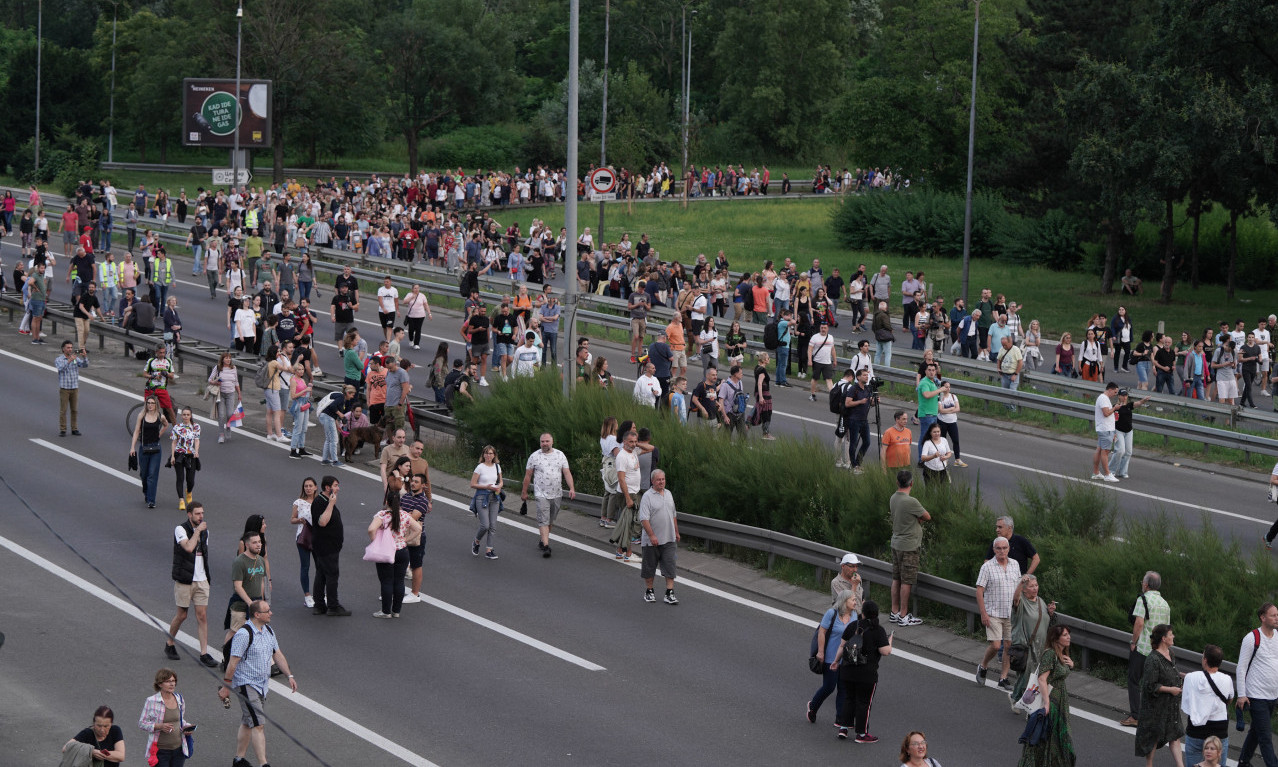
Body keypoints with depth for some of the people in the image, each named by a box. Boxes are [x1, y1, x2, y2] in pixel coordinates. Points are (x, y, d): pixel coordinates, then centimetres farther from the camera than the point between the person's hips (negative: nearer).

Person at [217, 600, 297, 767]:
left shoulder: (268, 630, 9)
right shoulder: (244, 634, -19)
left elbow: (277, 654, 17)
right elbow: (233, 662, -17)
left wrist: (289, 675, 12)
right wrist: (226, 685, -15)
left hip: (262, 685, 8)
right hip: (246, 685, -8)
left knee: (248, 723, 16)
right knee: (258, 724, -13)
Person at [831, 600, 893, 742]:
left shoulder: (852, 626, 1)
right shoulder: (878, 631, -12)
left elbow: (842, 645, 5)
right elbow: (885, 651, -15)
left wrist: (836, 661, 18)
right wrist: (890, 639, 4)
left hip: (847, 671, 4)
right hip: (867, 674, -4)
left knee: (849, 699, 18)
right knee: (864, 702, 6)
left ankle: (843, 728, 17)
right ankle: (861, 734, 12)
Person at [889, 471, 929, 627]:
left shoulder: (893, 498, 3)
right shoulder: (911, 502, -22)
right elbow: (928, 517, -9)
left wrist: (917, 519, -1)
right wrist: (920, 518, 9)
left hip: (896, 543, 8)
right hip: (909, 546, -8)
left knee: (896, 579, 14)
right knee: (906, 581, -1)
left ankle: (894, 613, 20)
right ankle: (903, 616, 3)